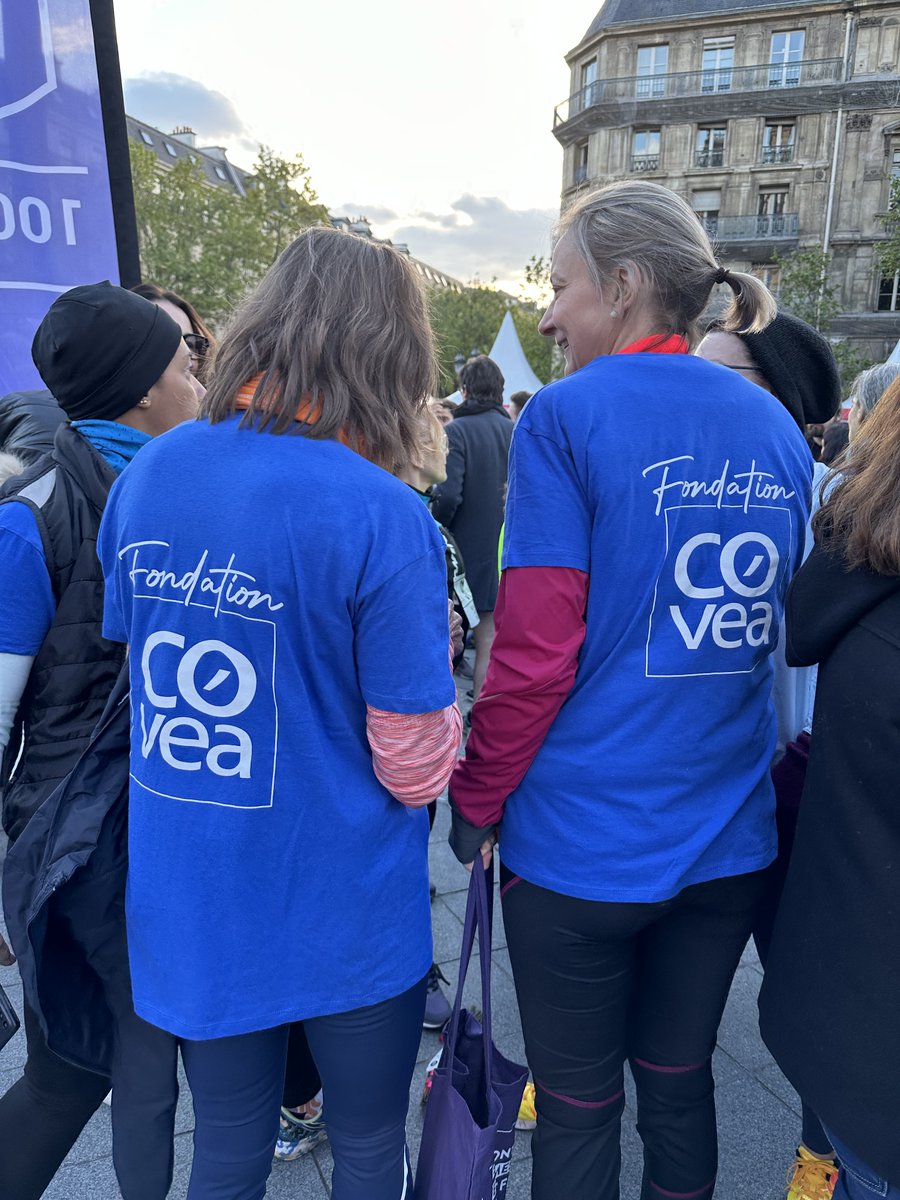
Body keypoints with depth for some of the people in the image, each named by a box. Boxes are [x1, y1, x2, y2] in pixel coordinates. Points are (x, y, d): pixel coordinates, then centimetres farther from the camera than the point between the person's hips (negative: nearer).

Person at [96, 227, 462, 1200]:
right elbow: (416, 768, -17)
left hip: (186, 903, 5)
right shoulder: (383, 516, -23)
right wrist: (436, 657, 0)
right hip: (343, 918, -4)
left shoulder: (142, 478, -4)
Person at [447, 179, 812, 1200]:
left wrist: (475, 798, -3)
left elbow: (535, 651, -17)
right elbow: (784, 629, 12)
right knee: (679, 1080, 25)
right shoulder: (777, 428, 5)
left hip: (584, 839, -5)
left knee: (578, 1106, 16)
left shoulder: (568, 414, -14)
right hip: (731, 837, 6)